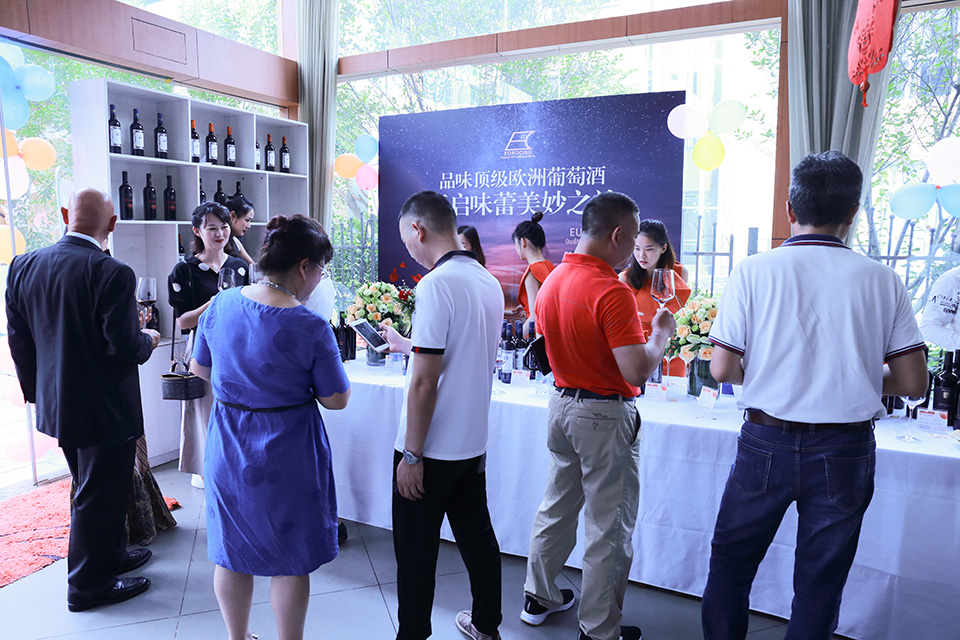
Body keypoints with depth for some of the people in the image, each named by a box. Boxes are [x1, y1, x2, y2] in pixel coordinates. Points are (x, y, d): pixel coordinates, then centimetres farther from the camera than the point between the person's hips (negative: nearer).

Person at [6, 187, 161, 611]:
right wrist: (148, 340, -1)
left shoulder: (23, 266, 0)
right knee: (99, 494, 9)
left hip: (56, 403, 8)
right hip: (105, 409, -7)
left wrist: (36, 390, 17)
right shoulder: (113, 274, -23)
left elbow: (18, 339, 6)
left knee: (92, 488, 24)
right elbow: (125, 346, -24)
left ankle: (110, 555, 42)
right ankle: (88, 585, 25)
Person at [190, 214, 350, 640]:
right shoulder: (311, 329, -22)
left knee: (231, 554, 22)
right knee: (290, 563, 13)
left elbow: (200, 368, 7)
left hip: (228, 448, 5)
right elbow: (336, 399, -13)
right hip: (287, 457, -5)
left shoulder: (220, 306, -7)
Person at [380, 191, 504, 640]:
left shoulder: (436, 284, -20)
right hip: (473, 441, 8)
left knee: (416, 551, 9)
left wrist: (411, 455, -15)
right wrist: (409, 345, 27)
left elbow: (425, 382, -22)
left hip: (432, 450, -8)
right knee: (477, 536, 21)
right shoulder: (489, 282, 5)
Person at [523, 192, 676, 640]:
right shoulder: (611, 291, -22)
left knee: (558, 506, 22)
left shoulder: (551, 281, 4)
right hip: (604, 417, -8)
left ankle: (539, 597, 37)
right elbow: (637, 371, -26)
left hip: (561, 404, 8)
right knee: (609, 527, 7)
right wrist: (660, 333, -8)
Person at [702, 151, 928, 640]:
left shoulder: (754, 271, -8)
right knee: (818, 588, 16)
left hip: (766, 444, -1)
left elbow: (722, 369, -9)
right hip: (845, 451, 2)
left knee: (730, 567, 18)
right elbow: (913, 383, 0)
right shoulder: (881, 279, -2)